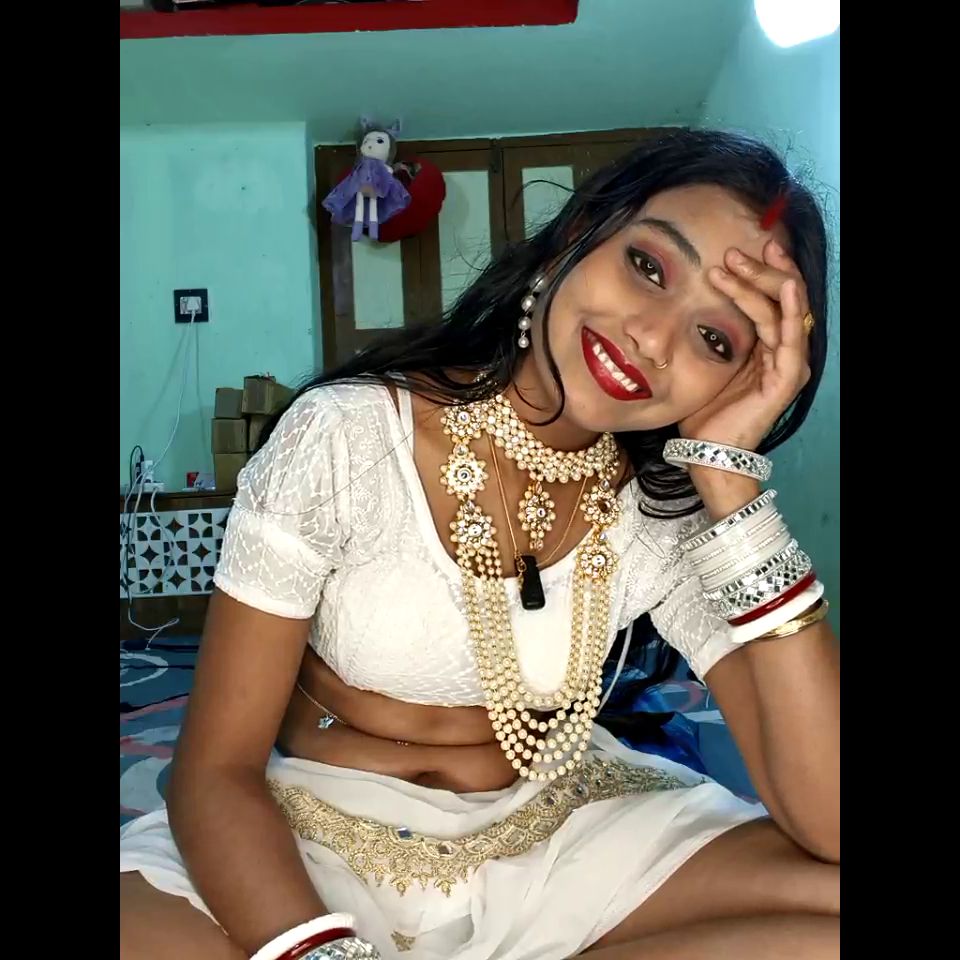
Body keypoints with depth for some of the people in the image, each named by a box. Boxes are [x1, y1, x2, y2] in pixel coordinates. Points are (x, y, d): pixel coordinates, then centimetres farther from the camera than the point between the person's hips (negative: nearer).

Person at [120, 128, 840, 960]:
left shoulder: (677, 510, -9)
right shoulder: (347, 438, -17)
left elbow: (830, 825, -18)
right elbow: (214, 771, -14)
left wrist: (733, 480, -24)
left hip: (565, 841, 3)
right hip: (319, 840, -2)